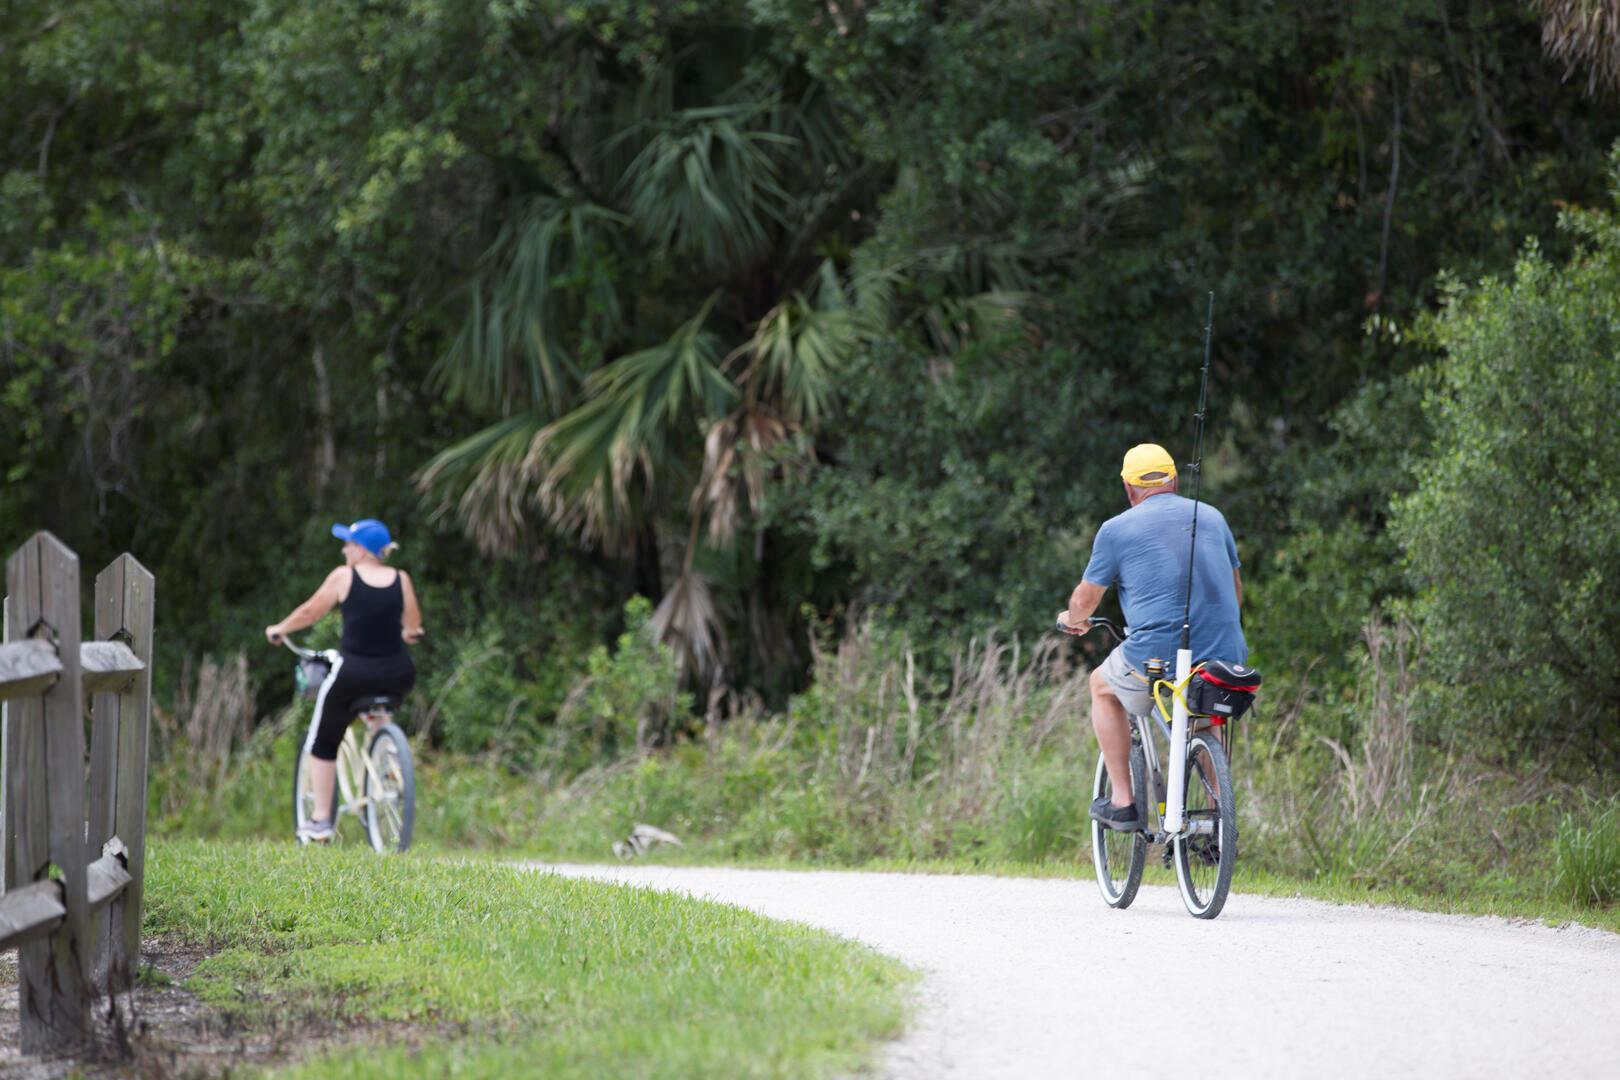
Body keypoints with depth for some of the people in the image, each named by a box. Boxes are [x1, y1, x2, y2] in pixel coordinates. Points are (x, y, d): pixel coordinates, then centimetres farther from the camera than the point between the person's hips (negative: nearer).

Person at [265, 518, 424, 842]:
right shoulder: (401, 580, 4)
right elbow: (413, 626, 12)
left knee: (322, 743, 15)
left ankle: (320, 820, 12)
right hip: (398, 677, 3)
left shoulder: (343, 576, -3)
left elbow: (310, 612, 4)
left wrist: (278, 629, 21)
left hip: (353, 673, -3)